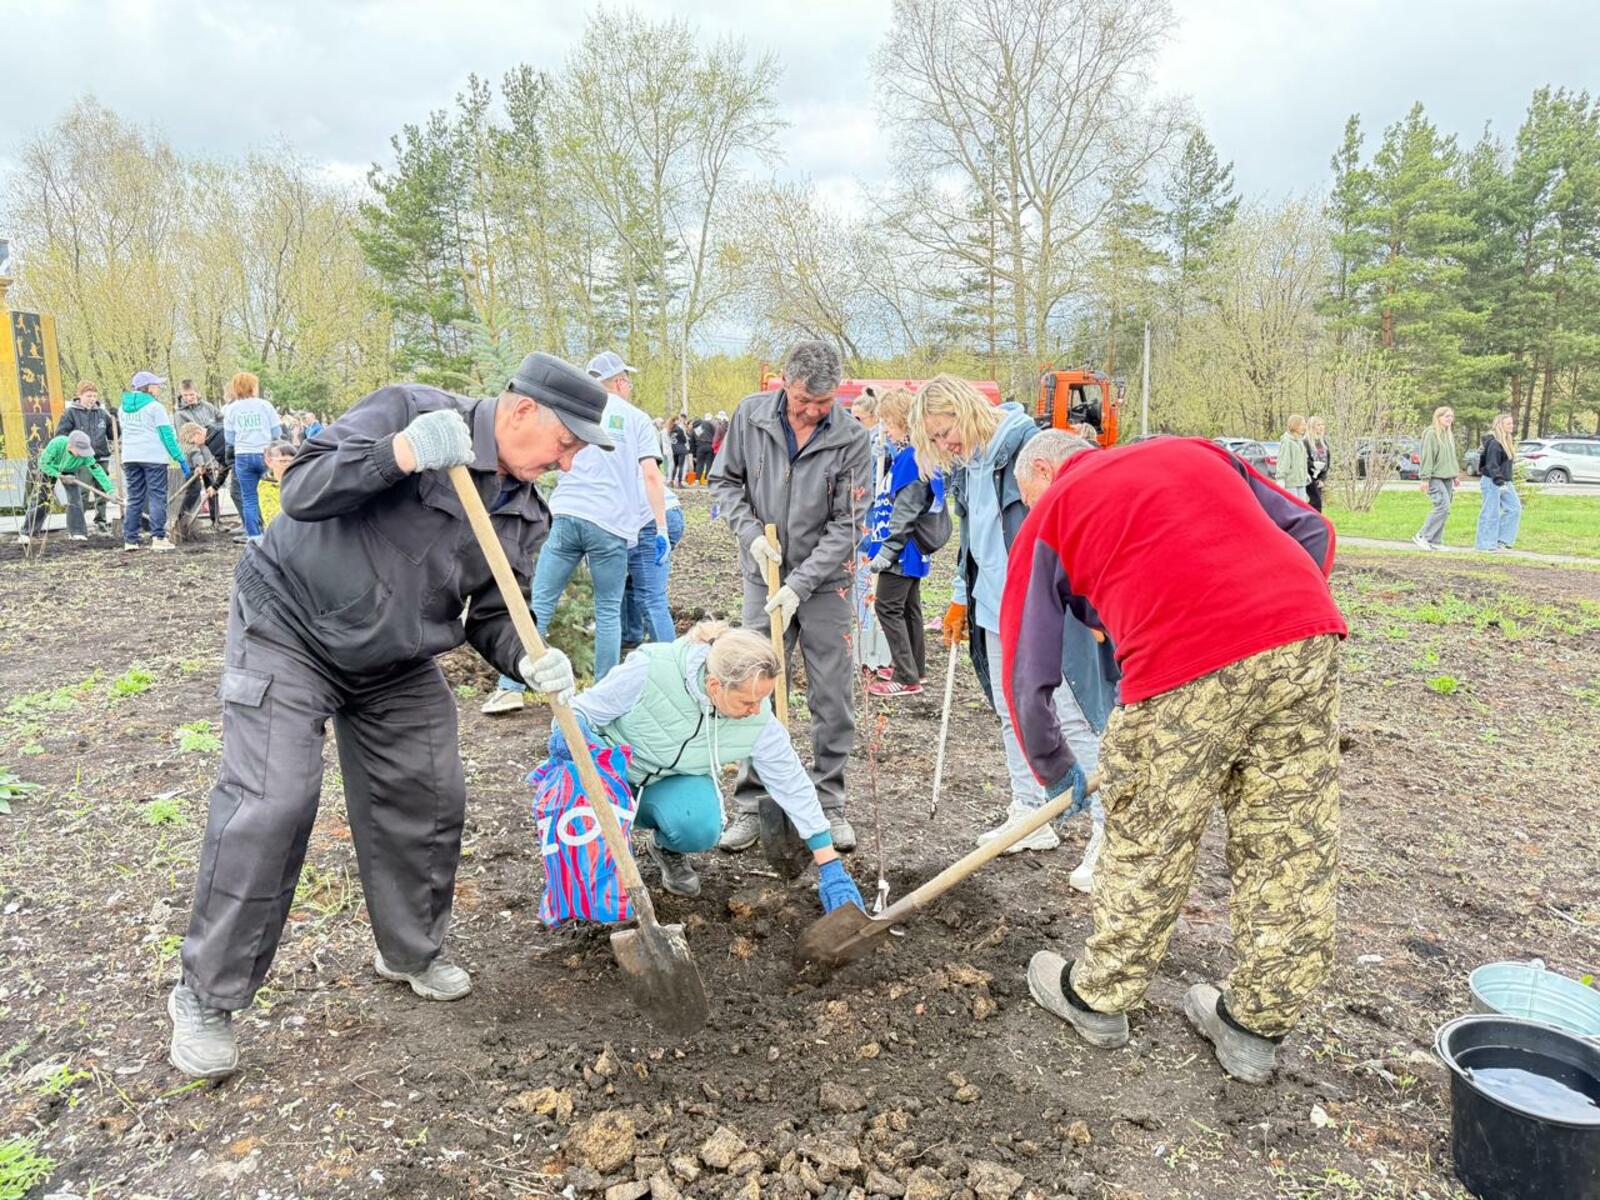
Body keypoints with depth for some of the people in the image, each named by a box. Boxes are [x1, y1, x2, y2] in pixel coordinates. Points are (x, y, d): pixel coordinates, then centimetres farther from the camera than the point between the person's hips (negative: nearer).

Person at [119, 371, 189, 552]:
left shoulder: (124, 408, 15)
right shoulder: (154, 406, -5)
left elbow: (125, 433, 17)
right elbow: (167, 435, -9)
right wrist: (181, 459, -8)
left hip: (129, 457, 6)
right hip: (153, 457, -6)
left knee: (133, 498, 9)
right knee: (157, 497, -4)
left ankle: (130, 539, 8)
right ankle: (158, 537, -10)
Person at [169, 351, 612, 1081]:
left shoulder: (525, 514, -2)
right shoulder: (409, 410, -20)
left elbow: (492, 618, 0)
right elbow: (302, 492, -26)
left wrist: (530, 660, -22)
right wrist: (400, 454, -42)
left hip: (396, 665, 6)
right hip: (288, 630, -6)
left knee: (429, 801, 5)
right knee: (271, 806, -12)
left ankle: (411, 952, 29)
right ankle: (206, 999, 7)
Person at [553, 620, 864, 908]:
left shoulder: (757, 719, -23)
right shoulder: (649, 670, -34)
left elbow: (793, 785, -12)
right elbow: (581, 710, -20)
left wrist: (831, 867, -9)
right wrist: (569, 734, -45)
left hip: (674, 783, 1)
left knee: (700, 828, -31)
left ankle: (666, 847, 7)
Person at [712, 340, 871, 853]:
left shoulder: (851, 440, -11)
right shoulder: (751, 415, -4)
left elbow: (846, 525, -11)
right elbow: (724, 480, 8)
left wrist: (799, 585, -17)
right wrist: (750, 532, -9)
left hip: (824, 583, -1)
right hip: (764, 579, 1)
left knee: (834, 700, 4)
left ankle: (829, 803, 20)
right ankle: (750, 806, 15)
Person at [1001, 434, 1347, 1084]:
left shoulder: (1046, 520, 17)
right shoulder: (1195, 451, 30)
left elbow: (1026, 674, 15)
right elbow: (1313, 531, 22)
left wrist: (1056, 771, 29)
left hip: (1188, 664, -5)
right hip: (1309, 640, 5)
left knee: (1147, 844, 14)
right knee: (1290, 848, 16)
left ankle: (1097, 995, 34)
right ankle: (1255, 1027, 31)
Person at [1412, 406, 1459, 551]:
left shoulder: (1449, 435, 16)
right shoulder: (1431, 434, -11)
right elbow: (1426, 457, -14)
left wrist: (1456, 474, 18)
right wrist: (1425, 478, -17)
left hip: (1447, 478, 9)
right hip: (1435, 478, -9)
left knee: (1445, 509, 6)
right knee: (1443, 506, -17)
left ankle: (1435, 541, 11)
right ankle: (1422, 536, -8)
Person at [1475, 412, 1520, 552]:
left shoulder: (1507, 441, 15)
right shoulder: (1494, 443, -16)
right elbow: (1492, 465, -21)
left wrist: (1509, 482, 20)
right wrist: (1499, 482, -26)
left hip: (1504, 482, 10)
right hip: (1492, 482, -10)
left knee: (1514, 508, 7)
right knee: (1491, 512, -6)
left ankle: (1503, 539, 12)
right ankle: (1486, 544, 0)